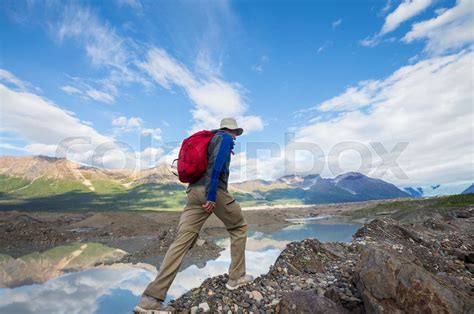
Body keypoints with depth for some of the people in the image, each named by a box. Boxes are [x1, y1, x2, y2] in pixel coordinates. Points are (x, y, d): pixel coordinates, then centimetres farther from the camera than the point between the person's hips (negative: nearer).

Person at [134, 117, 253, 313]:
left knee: (182, 241, 0)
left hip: (194, 191, 7)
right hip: (213, 191, -7)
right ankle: (236, 277, 21)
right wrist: (211, 195, -21)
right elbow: (217, 163, -14)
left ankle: (151, 298, -3)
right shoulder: (226, 138, 4)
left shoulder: (209, 139, 28)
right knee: (239, 228, 14)